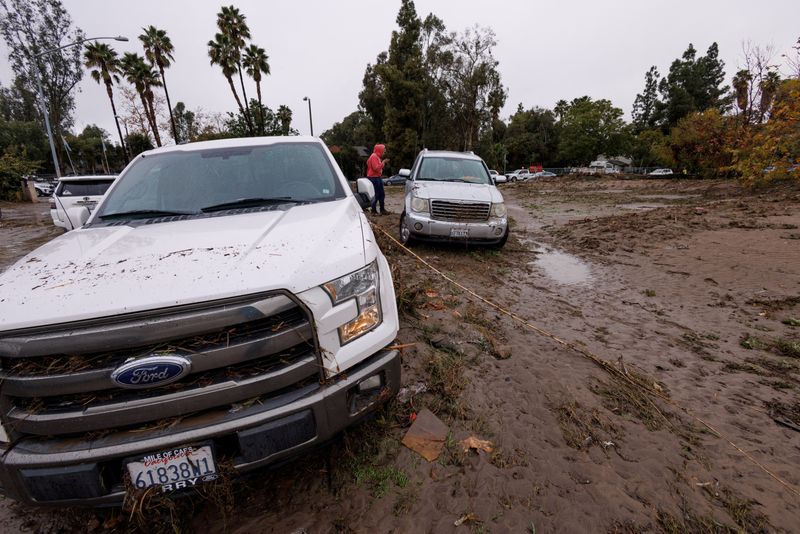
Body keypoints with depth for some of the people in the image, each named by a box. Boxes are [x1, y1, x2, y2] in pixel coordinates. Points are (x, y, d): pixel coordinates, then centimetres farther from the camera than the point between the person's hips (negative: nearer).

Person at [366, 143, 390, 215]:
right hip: (374, 178, -11)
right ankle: (373, 210, 2)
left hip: (377, 177, 11)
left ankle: (382, 209, 19)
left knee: (381, 194, 12)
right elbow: (376, 168, -24)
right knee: (375, 195, -6)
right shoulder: (374, 156, -15)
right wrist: (383, 162, -18)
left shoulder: (377, 156, 17)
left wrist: (383, 162, 9)